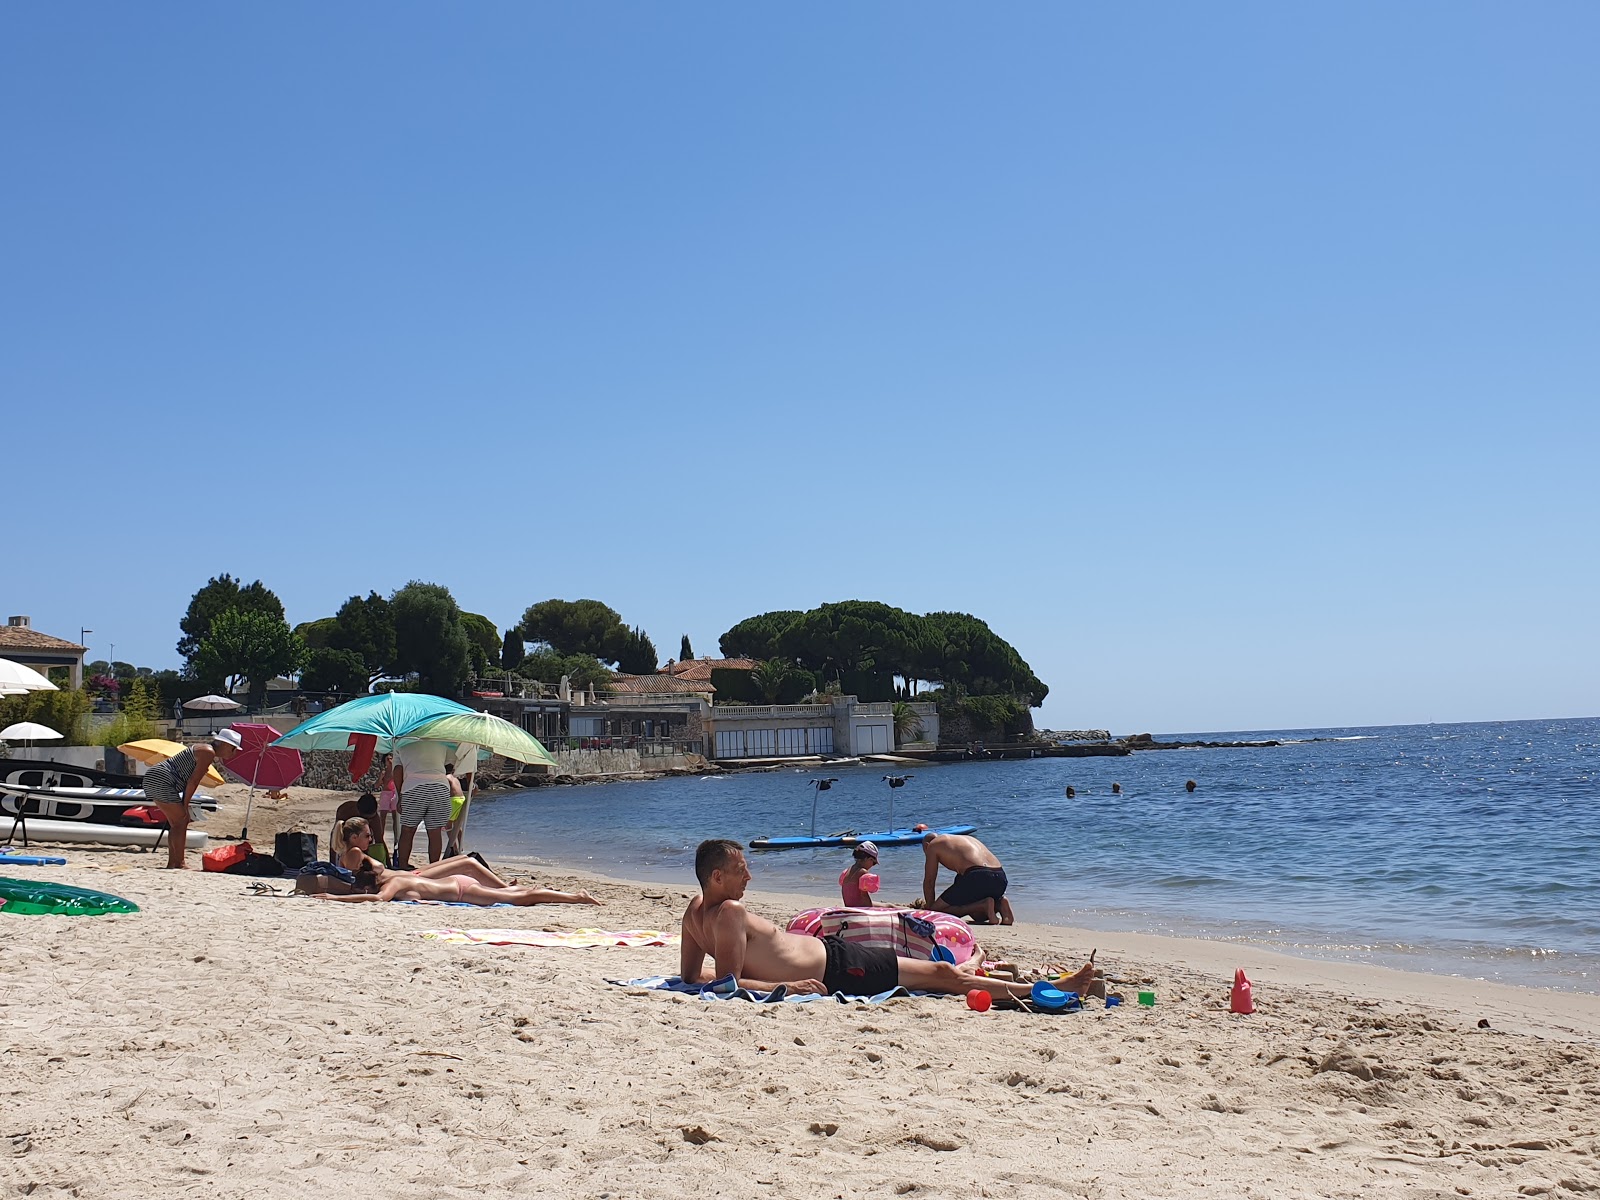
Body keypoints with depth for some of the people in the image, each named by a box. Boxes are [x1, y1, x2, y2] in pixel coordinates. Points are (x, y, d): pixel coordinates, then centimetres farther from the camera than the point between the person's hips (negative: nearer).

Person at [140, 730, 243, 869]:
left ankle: (172, 863, 14)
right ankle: (178, 864, -9)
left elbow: (190, 780, 18)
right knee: (181, 821, -8)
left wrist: (184, 803, 11)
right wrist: (185, 805, -9)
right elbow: (193, 781, -15)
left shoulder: (204, 750, 20)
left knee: (176, 823, 13)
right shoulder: (209, 752, -11)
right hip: (162, 780, -10)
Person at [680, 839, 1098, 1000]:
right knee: (942, 975, -2)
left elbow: (690, 973, 8)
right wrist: (786, 986, -28)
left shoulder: (696, 909, 2)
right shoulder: (730, 913, -24)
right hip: (834, 969, -10)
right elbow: (729, 983, -31)